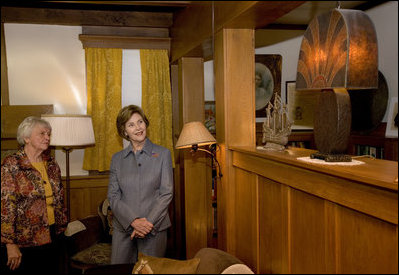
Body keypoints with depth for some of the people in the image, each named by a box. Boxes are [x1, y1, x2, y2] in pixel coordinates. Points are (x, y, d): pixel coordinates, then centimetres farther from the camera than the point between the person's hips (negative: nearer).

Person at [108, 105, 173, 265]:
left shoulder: (163, 154, 1)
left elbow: (167, 193, -3)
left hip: (155, 228, -2)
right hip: (123, 227, 2)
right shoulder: (117, 158, 8)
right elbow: (113, 196, 2)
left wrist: (149, 222, -13)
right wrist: (133, 221, -12)